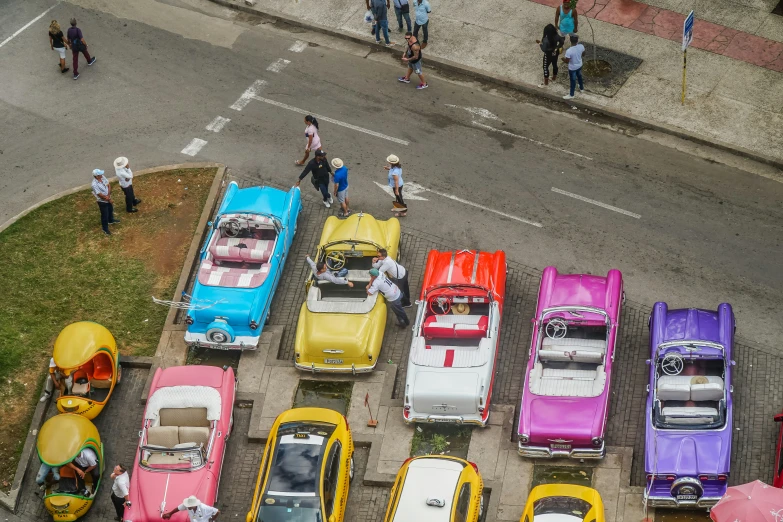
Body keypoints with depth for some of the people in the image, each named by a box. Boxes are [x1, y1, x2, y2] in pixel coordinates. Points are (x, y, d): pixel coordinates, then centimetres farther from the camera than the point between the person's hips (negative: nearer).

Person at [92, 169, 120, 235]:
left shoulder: (103, 177, -13)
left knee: (111, 209, 30)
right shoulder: (94, 184, -35)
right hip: (102, 201, -8)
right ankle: (105, 229, 26)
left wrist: (109, 196, -19)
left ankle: (111, 220, 57)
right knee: (104, 215, 7)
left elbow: (108, 186, -7)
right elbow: (100, 195, -28)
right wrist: (107, 198, -14)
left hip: (108, 199, 8)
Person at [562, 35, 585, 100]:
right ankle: (581, 88, 57)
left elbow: (567, 61, -25)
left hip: (572, 68, -5)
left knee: (573, 80, 14)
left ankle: (571, 95, 34)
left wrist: (563, 58, -3)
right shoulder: (581, 46, -21)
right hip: (579, 65, 5)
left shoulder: (569, 51, -36)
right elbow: (583, 54, 0)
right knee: (579, 76, 32)